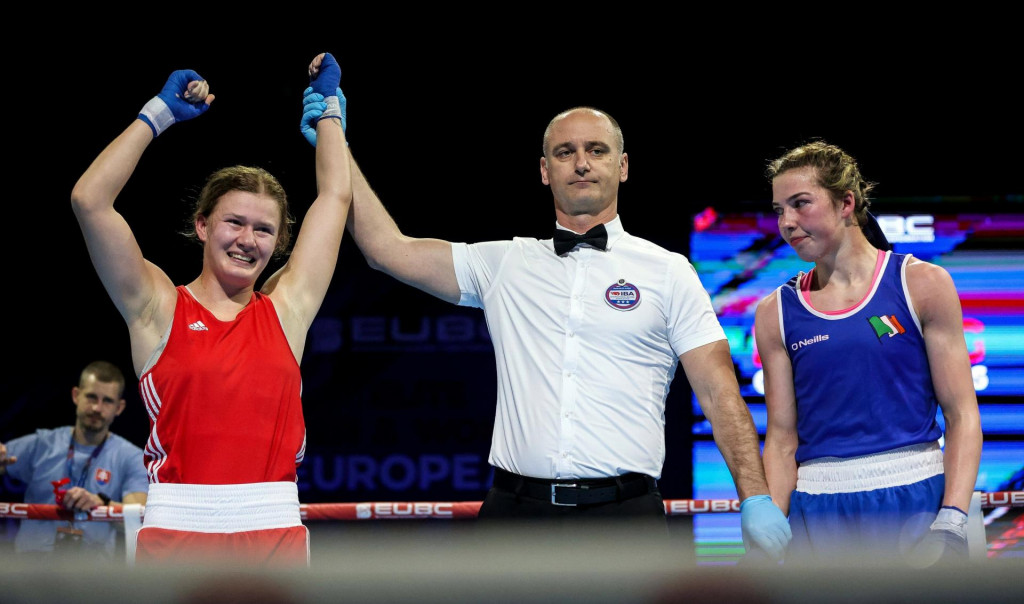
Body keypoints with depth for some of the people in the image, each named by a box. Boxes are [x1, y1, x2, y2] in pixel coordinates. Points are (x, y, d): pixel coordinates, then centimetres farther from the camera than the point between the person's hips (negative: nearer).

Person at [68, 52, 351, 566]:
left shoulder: (287, 307, 11)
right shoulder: (159, 308, 4)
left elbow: (335, 195, 17)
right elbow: (89, 199, -5)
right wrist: (160, 114, 2)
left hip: (276, 532, 2)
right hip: (177, 532, -2)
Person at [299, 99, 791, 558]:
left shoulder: (667, 271, 8)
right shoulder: (503, 265, 14)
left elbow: (719, 393, 3)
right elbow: (389, 250, 10)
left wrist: (756, 500, -7)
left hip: (624, 515, -1)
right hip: (515, 512, 2)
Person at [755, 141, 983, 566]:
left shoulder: (922, 284, 2)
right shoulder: (776, 312, 8)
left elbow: (962, 414, -1)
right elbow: (782, 439, 7)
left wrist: (952, 521, -12)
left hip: (913, 503, -2)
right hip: (818, 513, 2)